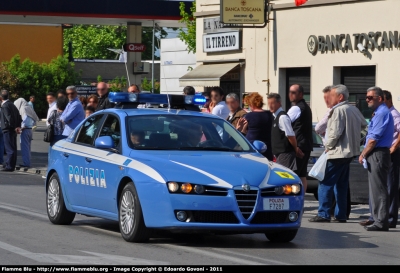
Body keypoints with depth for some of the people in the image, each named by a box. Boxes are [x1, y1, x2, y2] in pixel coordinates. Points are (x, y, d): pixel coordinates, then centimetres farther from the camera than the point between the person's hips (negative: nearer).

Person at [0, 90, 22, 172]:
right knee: (13, 148, 15)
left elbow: (9, 117, -23)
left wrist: (14, 127, -15)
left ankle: (9, 166, -7)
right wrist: (18, 126, 11)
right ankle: (11, 164, 24)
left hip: (8, 130, -9)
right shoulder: (11, 104, 13)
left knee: (9, 149, -8)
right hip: (13, 130, 9)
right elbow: (18, 116, 16)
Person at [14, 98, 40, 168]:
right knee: (27, 147, 14)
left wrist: (21, 128, -14)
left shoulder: (23, 108, -9)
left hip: (25, 130, -9)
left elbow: (25, 120, -20)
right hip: (30, 129, 9)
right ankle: (27, 162, 18)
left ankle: (26, 163, -7)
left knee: (24, 147, -5)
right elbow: (35, 119, 14)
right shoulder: (29, 108, 15)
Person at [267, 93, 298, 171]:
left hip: (285, 153, -10)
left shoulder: (282, 117, -16)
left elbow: (291, 135, -18)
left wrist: (296, 149, -9)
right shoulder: (276, 116, 15)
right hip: (279, 153, 10)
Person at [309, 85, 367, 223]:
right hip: (350, 152, 9)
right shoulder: (354, 110, 13)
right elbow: (364, 125, 26)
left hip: (337, 153, -9)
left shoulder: (338, 110, -15)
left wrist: (328, 146, -7)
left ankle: (323, 214, -10)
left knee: (326, 183, -7)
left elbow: (335, 132, -22)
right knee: (341, 185, 12)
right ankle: (341, 215, 11)